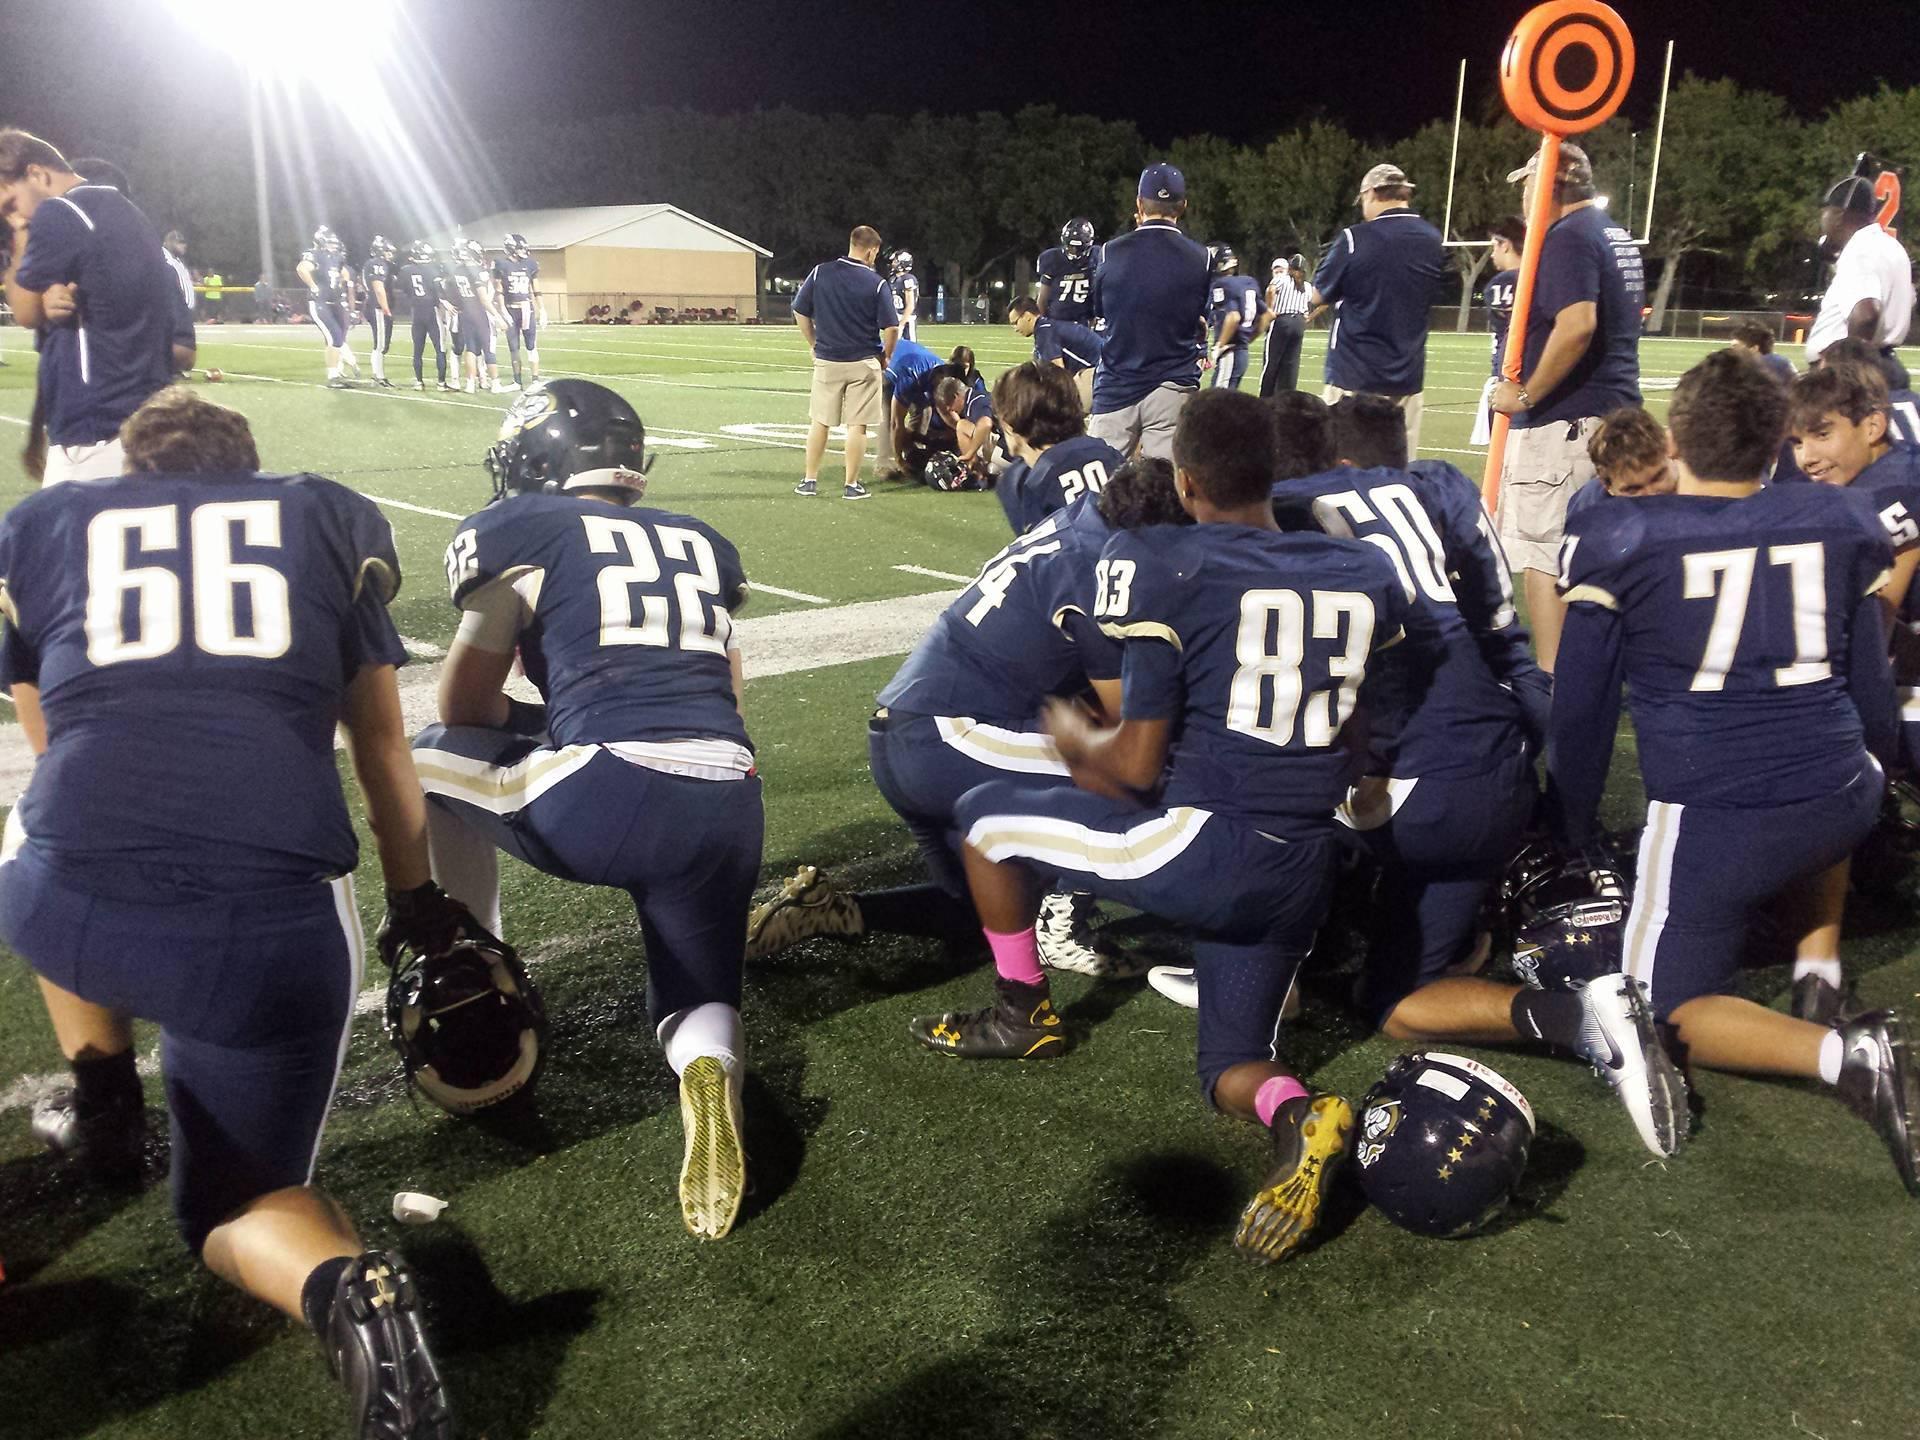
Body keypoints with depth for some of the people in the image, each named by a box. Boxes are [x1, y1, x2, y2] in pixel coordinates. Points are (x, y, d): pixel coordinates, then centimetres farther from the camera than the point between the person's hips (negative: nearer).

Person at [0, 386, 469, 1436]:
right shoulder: (329, 519, 21)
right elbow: (381, 745, 26)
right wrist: (416, 900, 39)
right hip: (276, 923, -1)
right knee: (235, 1203, 20)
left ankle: (101, 1105, 35)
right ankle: (345, 1288, -10)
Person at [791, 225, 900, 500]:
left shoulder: (820, 272, -1)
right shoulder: (876, 284, -9)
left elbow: (800, 313, 3)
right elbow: (891, 328, -10)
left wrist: (815, 346, 14)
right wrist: (885, 356, 7)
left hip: (826, 360, 3)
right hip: (863, 363, -2)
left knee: (819, 421, 13)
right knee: (857, 425, 4)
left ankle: (810, 480, 18)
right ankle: (851, 485, 6)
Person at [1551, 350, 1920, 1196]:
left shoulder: (1616, 539, -3)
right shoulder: (1835, 524, 7)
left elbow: (1580, 713, 1)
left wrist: (1571, 835, 14)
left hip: (1708, 818, -4)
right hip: (1845, 802, 5)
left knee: (1667, 1014, 10)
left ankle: (1842, 1053, -15)